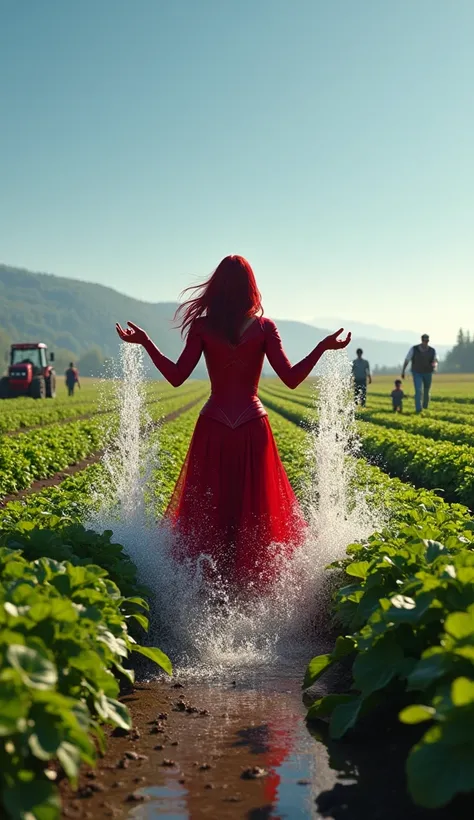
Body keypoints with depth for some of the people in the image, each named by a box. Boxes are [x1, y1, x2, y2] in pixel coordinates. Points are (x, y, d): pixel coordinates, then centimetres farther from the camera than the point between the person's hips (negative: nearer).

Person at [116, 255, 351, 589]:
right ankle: (253, 581, 10)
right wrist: (323, 347, 1)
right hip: (252, 426, 0)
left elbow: (176, 376, -6)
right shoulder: (264, 327, -3)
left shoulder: (202, 326, -2)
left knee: (207, 507, 9)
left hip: (213, 426, 0)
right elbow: (291, 379, -8)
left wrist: (145, 341, 3)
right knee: (255, 508, 10)